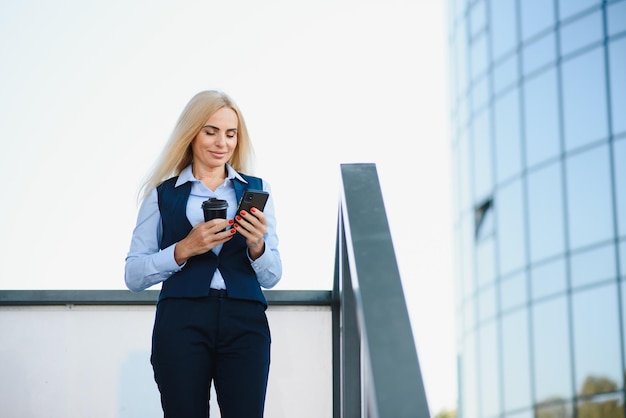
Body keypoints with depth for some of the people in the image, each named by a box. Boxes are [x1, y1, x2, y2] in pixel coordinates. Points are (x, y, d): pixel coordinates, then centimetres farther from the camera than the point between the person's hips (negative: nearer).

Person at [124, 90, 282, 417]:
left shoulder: (256, 189, 10)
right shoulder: (163, 194, 6)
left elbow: (271, 278, 9)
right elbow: (134, 276, -1)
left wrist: (256, 245, -10)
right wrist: (184, 249, -14)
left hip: (245, 323, 1)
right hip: (181, 324, -1)